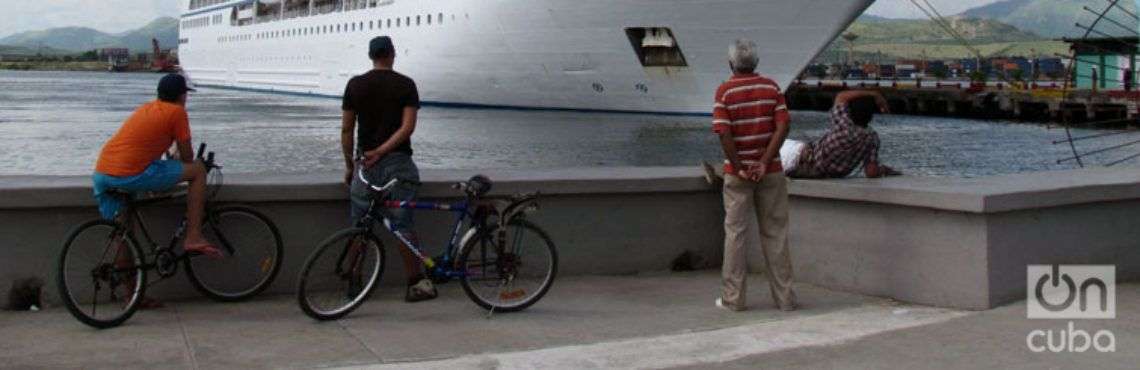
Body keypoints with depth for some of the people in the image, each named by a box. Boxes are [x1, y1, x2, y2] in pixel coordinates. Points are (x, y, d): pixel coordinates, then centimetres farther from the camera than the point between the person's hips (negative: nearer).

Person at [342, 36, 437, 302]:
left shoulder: (355, 85, 4)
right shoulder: (406, 84, 0)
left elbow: (346, 130, 3)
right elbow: (408, 127, -11)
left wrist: (349, 165, 11)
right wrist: (381, 151, -13)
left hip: (366, 163, 1)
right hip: (398, 162, -1)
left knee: (359, 228, 9)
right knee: (402, 225, 0)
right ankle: (416, 283, 0)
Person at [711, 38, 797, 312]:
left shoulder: (725, 91, -4)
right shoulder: (772, 88, 3)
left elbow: (724, 134, -14)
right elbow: (782, 127, -7)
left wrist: (739, 168, -10)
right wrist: (764, 163, -11)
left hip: (738, 173, -2)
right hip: (771, 171, 2)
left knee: (735, 233, 5)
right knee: (775, 233, 7)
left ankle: (733, 297, 7)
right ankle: (784, 297, 9)